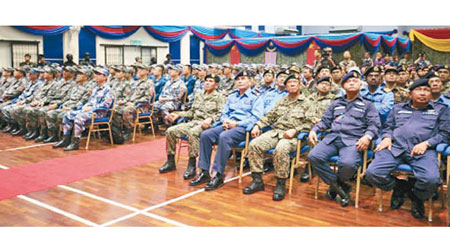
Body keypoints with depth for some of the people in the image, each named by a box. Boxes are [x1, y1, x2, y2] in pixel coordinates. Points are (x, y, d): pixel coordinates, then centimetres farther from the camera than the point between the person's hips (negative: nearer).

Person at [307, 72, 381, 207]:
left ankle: (336, 184, 1)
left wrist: (367, 136, -14)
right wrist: (314, 130, 6)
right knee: (313, 156, -26)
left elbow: (374, 125, 8)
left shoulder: (367, 105, 20)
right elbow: (325, 121, 25)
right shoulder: (336, 103, 30)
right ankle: (341, 187, -11)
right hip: (333, 137, 3)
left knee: (348, 163, -36)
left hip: (353, 140, -3)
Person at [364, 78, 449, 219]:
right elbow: (388, 127, 26)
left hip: (423, 150, -1)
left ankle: (417, 197, 5)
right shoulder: (398, 108, 28)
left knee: (431, 179, -33)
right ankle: (399, 187, 8)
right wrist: (387, 137, 2)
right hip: (395, 147, 2)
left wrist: (426, 144, -5)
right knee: (372, 173, -25)